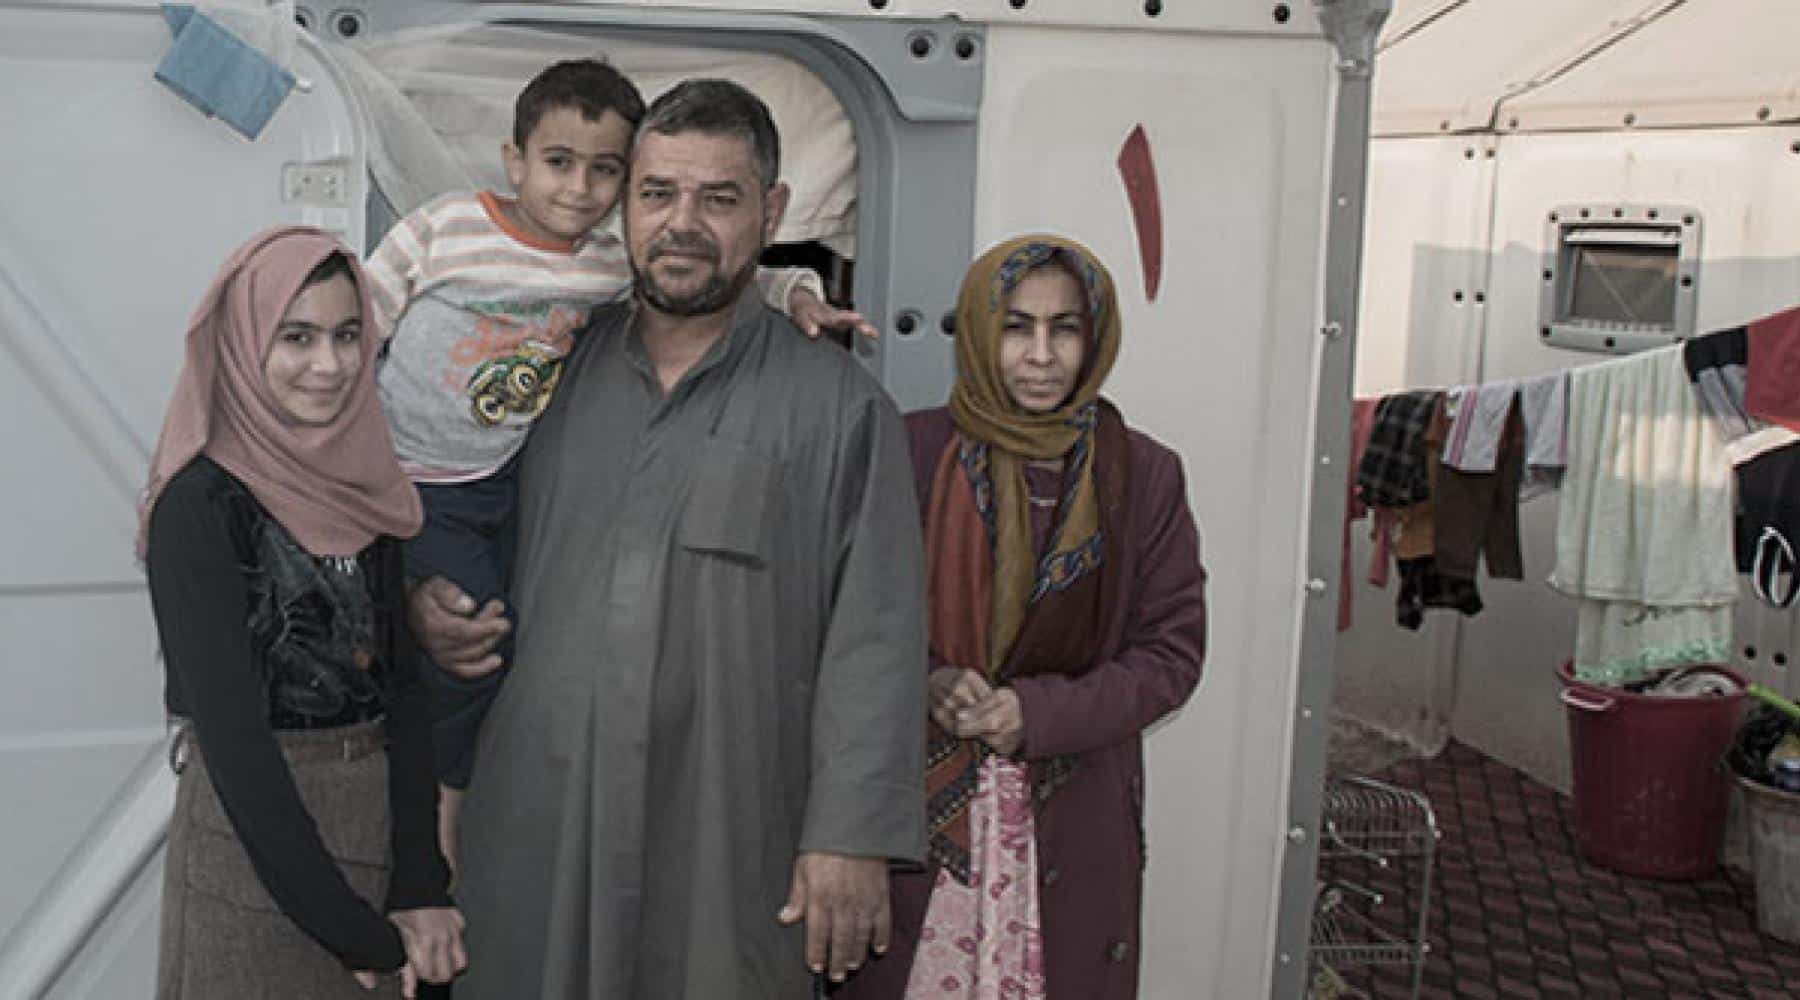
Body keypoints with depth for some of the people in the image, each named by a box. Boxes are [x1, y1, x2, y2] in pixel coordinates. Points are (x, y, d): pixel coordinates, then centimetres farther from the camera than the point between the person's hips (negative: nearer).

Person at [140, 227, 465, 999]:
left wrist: (419, 889, -9)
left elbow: (401, 683, 0)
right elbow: (230, 730, -19)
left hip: (378, 825, 6)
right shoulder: (202, 502, -15)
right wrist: (355, 930, -18)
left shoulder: (360, 485, 3)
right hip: (255, 842, -6)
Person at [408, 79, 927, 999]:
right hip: (532, 824, 3)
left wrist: (854, 838, -12)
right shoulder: (552, 371, 9)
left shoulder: (838, 406, -3)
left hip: (726, 844, -3)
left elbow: (872, 644, -7)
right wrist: (425, 598, 2)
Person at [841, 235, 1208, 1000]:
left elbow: (1173, 651, 0)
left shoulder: (1143, 475, -1)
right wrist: (925, 685, -16)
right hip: (919, 809, 0)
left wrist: (1036, 711, -14)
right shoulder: (912, 451, -3)